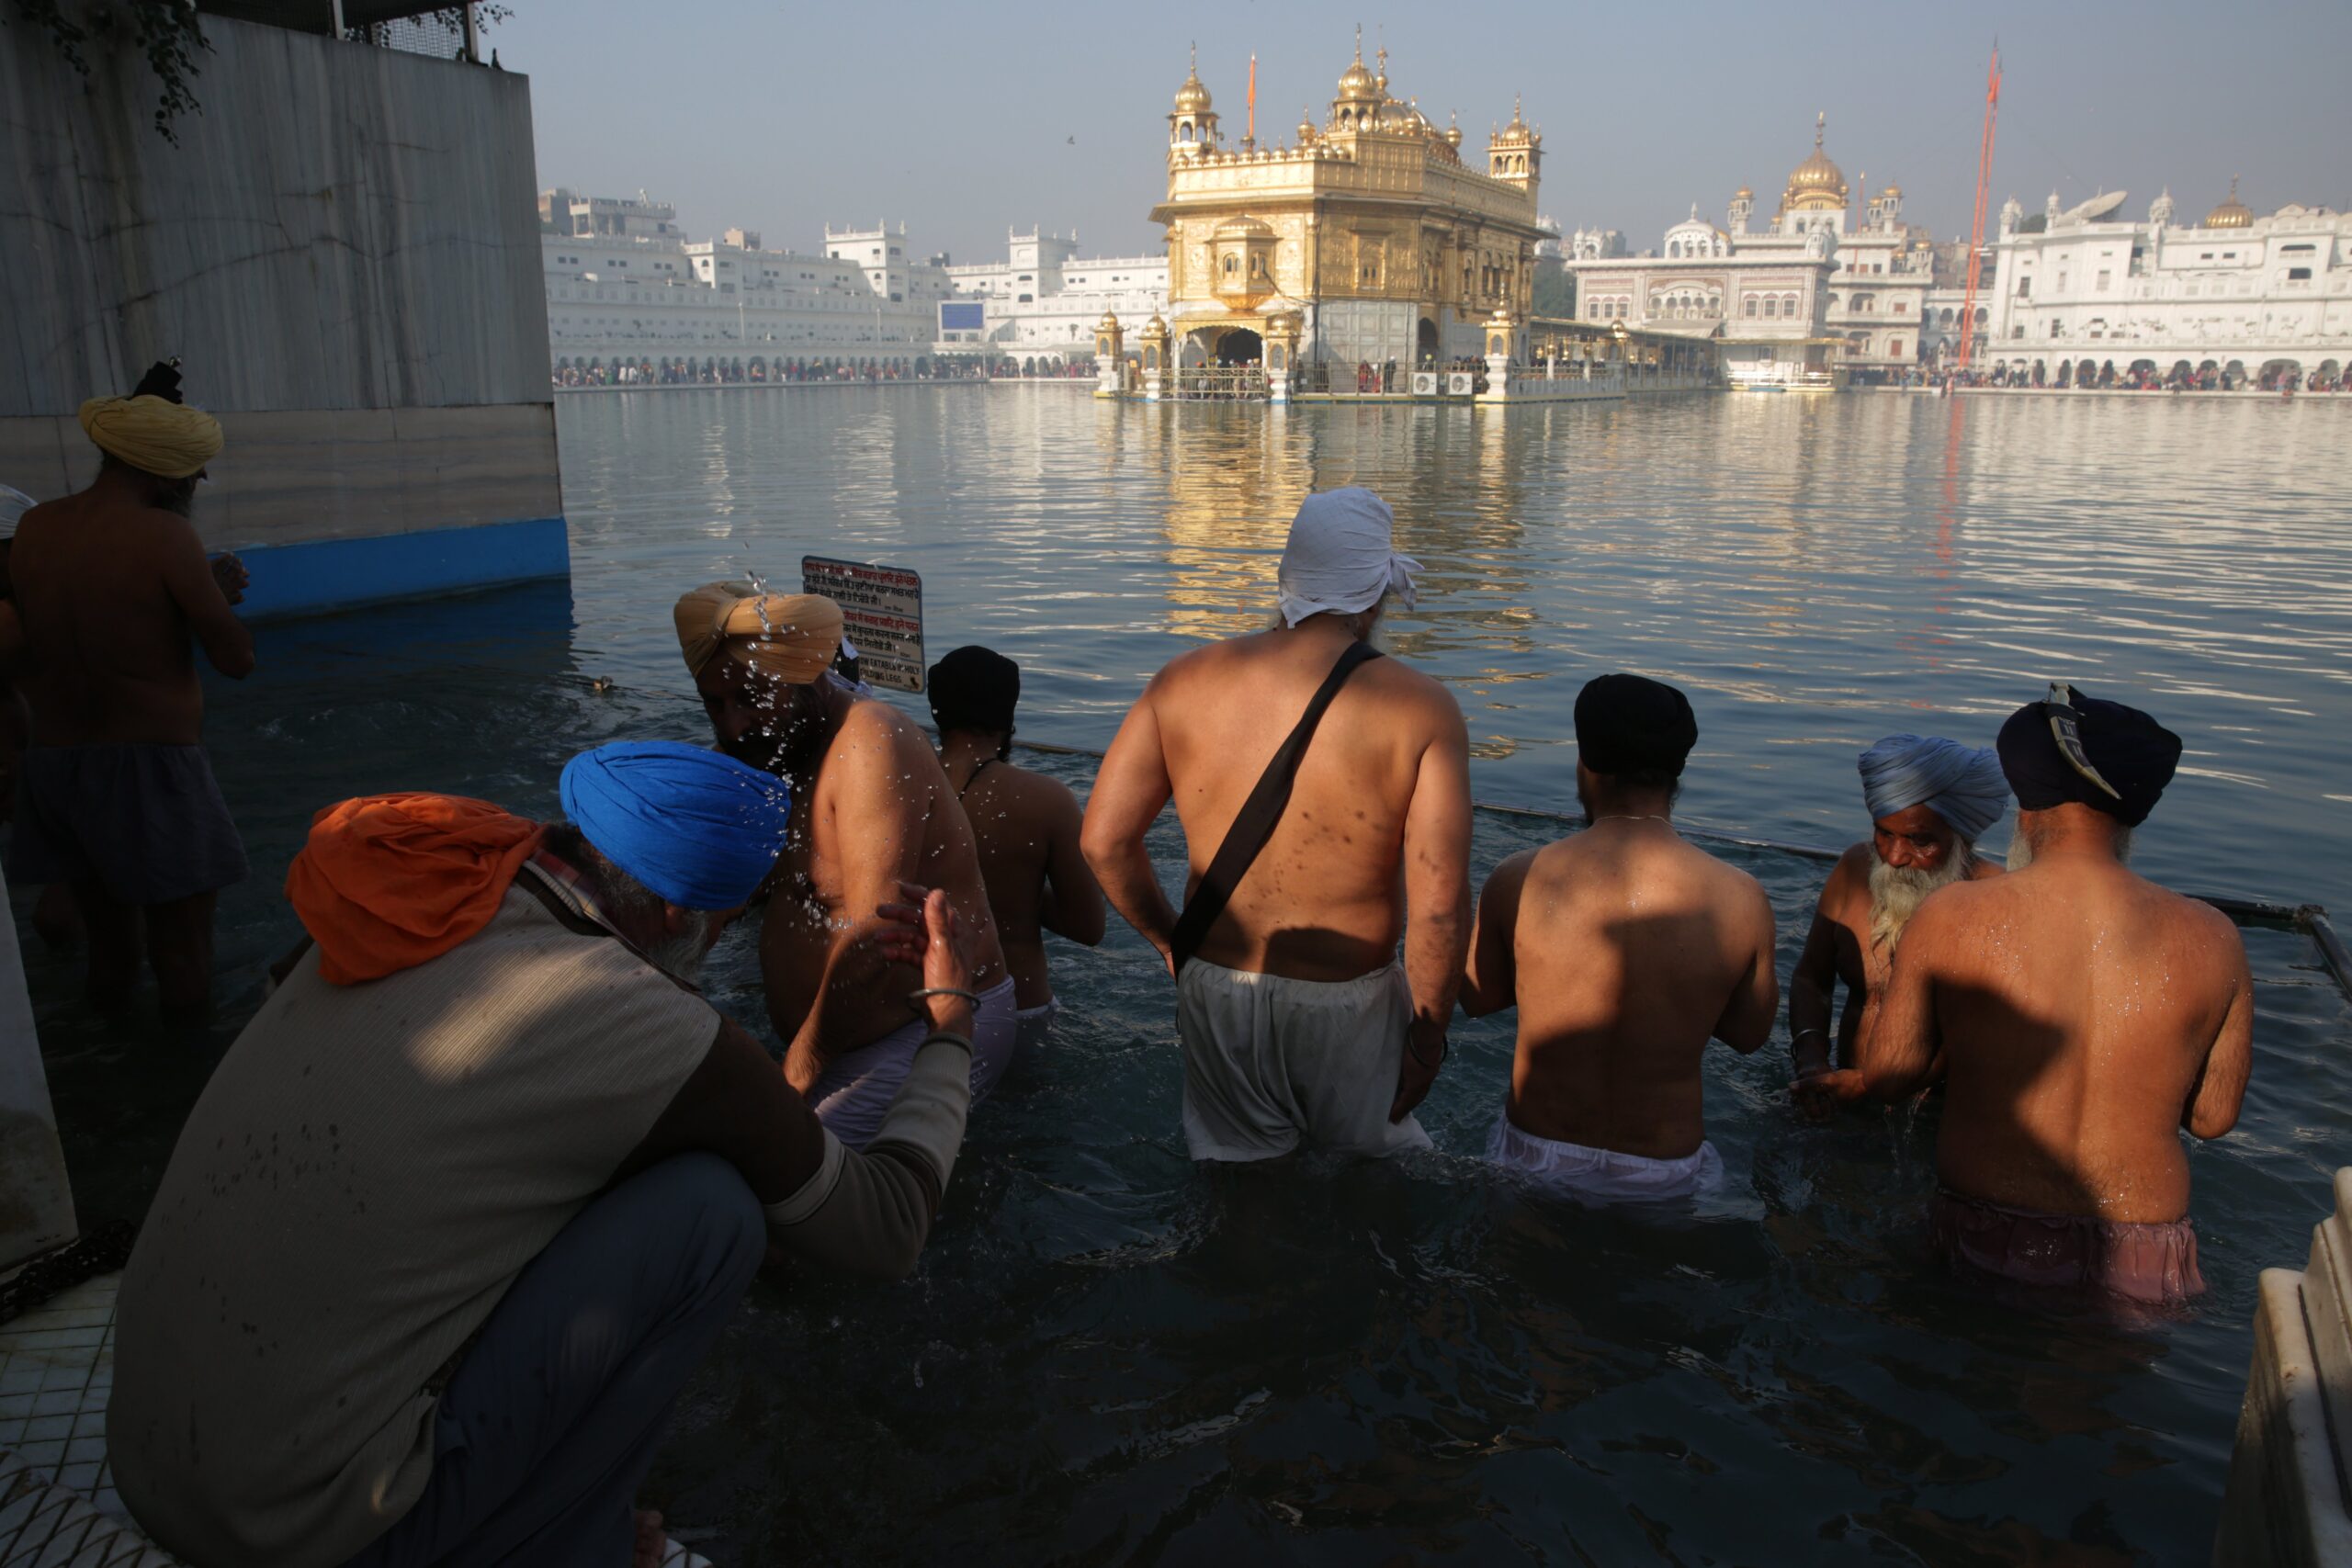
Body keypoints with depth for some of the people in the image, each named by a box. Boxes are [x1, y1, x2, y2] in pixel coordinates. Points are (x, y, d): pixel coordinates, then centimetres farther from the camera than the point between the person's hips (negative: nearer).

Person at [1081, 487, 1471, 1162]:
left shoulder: (1185, 680, -5)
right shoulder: (1420, 708, -15)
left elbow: (1103, 840, -5)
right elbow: (1439, 903, -20)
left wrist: (1170, 940, 11)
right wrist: (1429, 1033, -5)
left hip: (1215, 988, 3)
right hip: (1345, 1005, -3)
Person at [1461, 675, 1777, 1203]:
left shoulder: (1517, 879, -16)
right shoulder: (1740, 899, -15)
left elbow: (1477, 999, 1)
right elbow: (1750, 1034, 1)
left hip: (1533, 1162, 0)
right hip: (1662, 1180, 0)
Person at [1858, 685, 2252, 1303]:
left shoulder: (1950, 917, -11)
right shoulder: (2211, 939, -5)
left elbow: (1885, 1076, -2)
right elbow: (2213, 1116, 5)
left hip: (1989, 1250, -1)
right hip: (2142, 1265, 2)